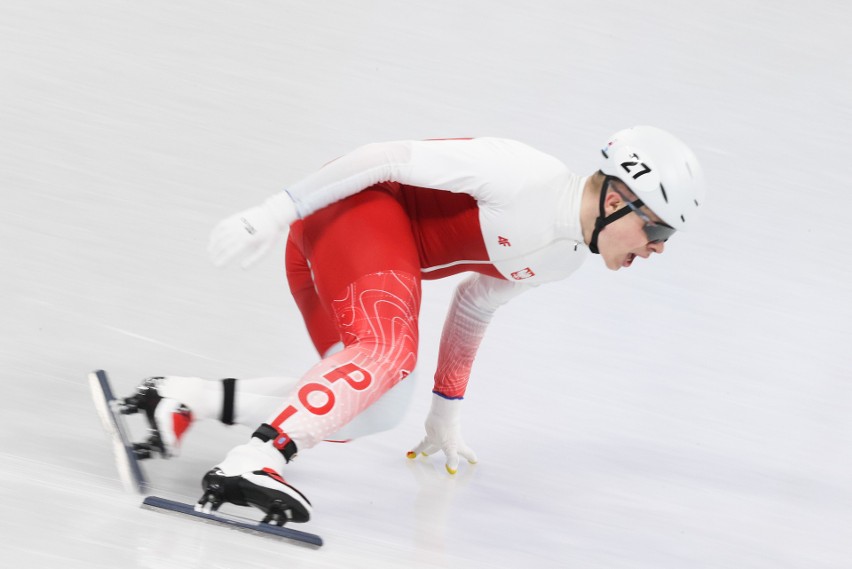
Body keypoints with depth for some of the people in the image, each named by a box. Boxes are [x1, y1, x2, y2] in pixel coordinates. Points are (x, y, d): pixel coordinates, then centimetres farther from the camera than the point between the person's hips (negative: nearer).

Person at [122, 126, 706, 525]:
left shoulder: (564, 257, 12)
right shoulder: (528, 176, -17)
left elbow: (474, 305, 26)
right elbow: (394, 157, -18)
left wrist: (447, 406, 33)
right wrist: (279, 210, -23)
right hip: (352, 206, -9)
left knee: (376, 410, -3)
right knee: (389, 349, -30)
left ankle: (183, 399, -3)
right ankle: (253, 462, -39)